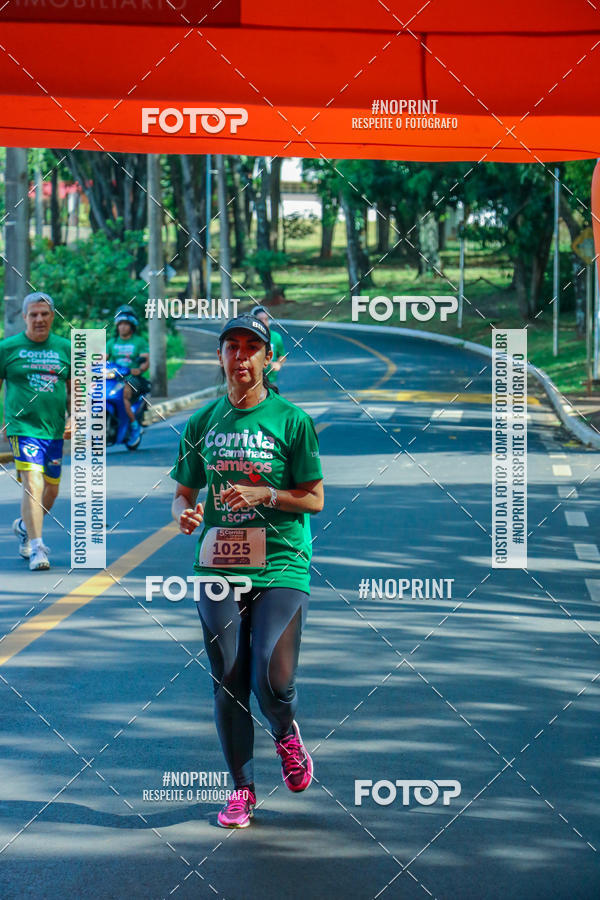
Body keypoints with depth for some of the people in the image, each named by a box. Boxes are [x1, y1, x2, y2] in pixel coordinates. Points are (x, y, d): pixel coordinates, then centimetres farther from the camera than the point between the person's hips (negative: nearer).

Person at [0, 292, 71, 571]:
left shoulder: (65, 348, 9)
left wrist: (74, 417, 2)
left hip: (55, 430, 4)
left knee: (51, 490, 13)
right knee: (33, 484, -17)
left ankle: (25, 526, 40)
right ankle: (36, 547, -16)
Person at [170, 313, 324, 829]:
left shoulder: (292, 420, -1)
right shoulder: (203, 422, 9)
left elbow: (314, 499, -1)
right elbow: (184, 491, 16)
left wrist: (263, 495, -16)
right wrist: (185, 512, -7)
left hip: (281, 569, -3)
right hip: (218, 569, 3)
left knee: (272, 682, -11)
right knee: (228, 685, 4)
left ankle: (287, 735, 24)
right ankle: (241, 789, 17)